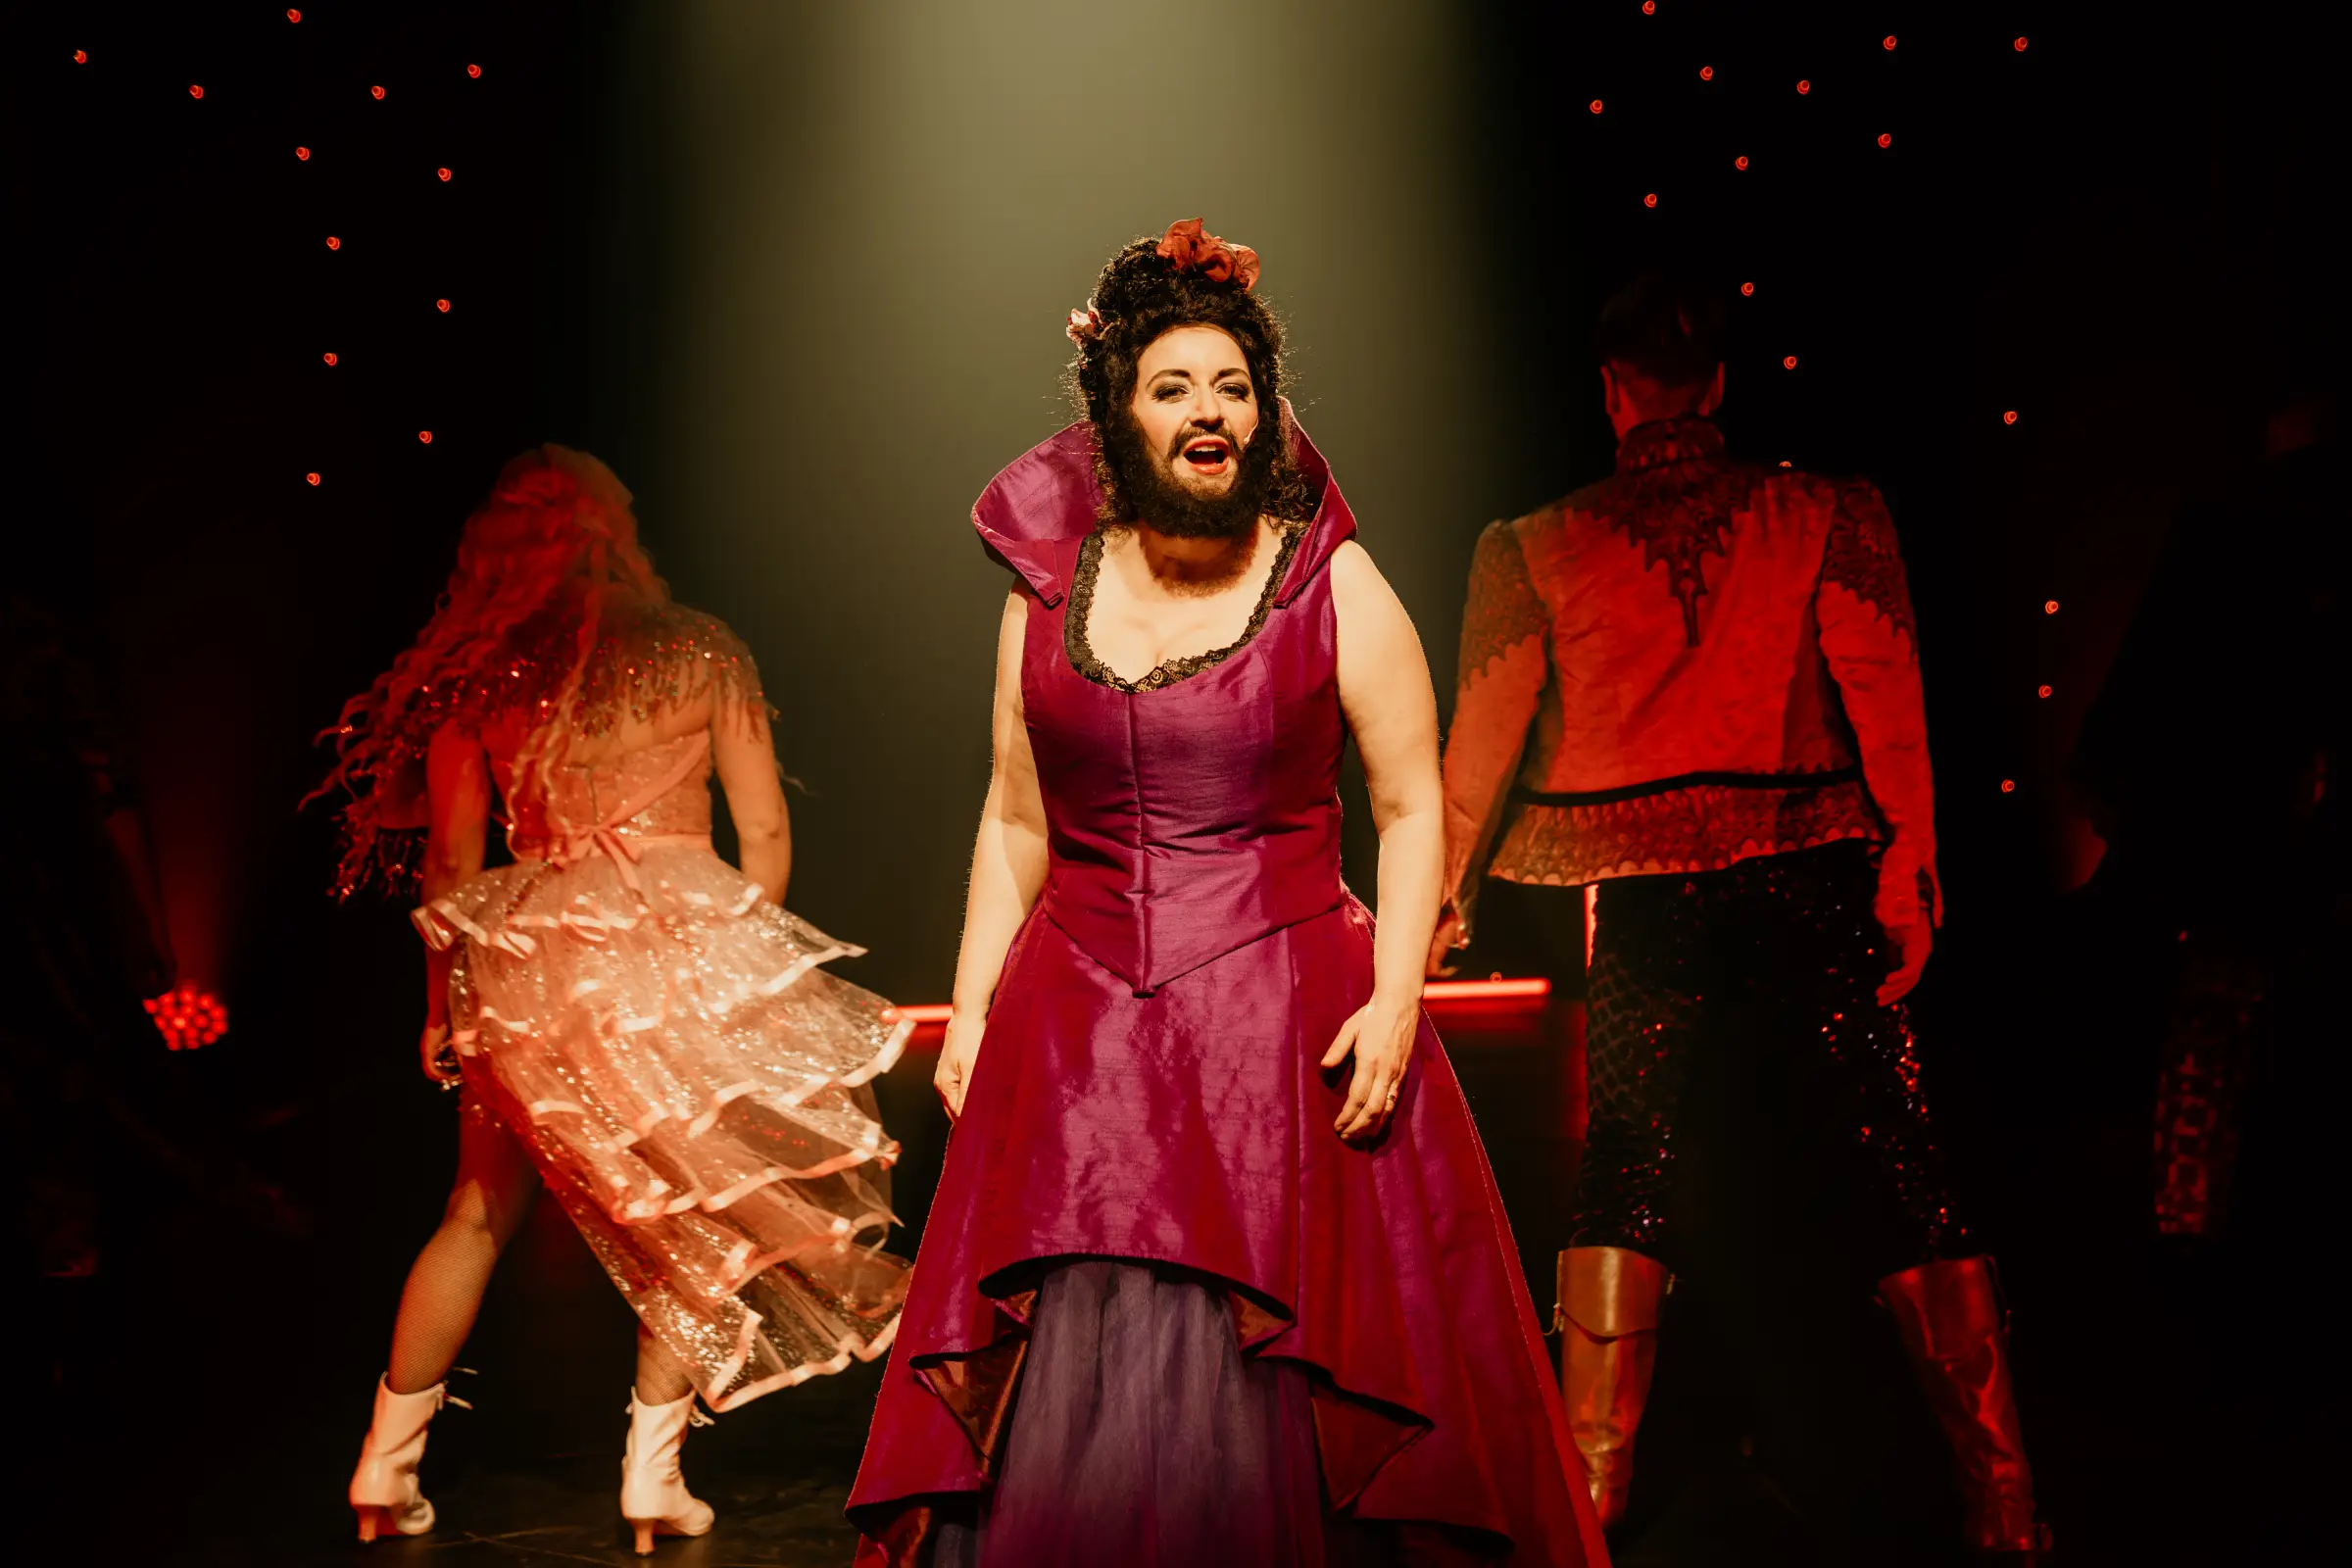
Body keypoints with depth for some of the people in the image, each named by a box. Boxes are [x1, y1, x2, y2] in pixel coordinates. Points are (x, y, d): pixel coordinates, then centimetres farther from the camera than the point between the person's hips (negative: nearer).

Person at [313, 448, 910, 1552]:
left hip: (526, 964, 2)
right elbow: (765, 835, 4)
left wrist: (443, 1005, 18)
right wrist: (741, 958, 16)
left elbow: (451, 861, 9)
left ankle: (386, 1466, 25)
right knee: (694, 1215, 14)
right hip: (680, 939, -2)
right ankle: (652, 1478, 13)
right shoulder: (702, 653, 4)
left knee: (479, 1212, 17)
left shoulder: (478, 675, 6)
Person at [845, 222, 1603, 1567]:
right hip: (1076, 1033, 3)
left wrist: (1394, 1000, -12)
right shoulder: (1049, 590, 9)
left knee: (1261, 1402, -1)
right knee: (1057, 1397, 3)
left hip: (1284, 1024, -2)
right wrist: (972, 1012, 7)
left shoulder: (1333, 583, 0)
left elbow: (1413, 809, -1)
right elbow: (1014, 824, 13)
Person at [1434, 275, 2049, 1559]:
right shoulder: (1828, 515, 3)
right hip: (1808, 883, 0)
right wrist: (1912, 871, 0)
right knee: (1898, 1163, 6)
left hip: (1644, 903, 0)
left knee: (1623, 1164, 9)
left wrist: (1443, 894, 15)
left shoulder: (1535, 549, 2)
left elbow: (1481, 734, 5)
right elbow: (1884, 694, -3)